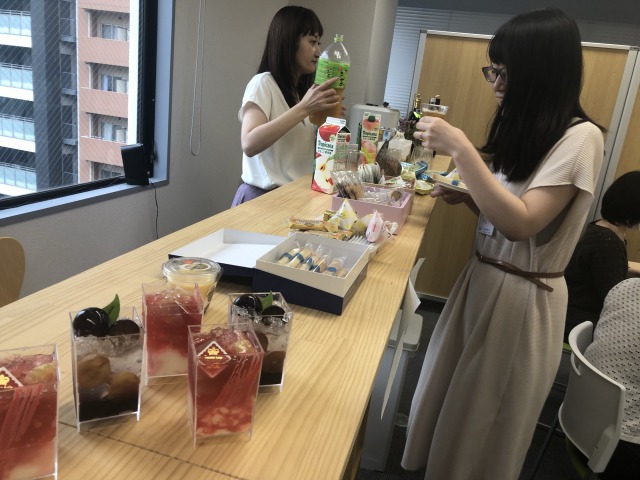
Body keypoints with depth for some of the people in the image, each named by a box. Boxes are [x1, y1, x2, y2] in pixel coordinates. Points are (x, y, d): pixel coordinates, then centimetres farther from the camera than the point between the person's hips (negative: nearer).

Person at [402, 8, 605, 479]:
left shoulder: (580, 136, -16)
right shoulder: (526, 128, 9)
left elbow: (521, 223, -27)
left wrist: (460, 148, -27)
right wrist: (467, 197, -3)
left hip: (523, 297, -7)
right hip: (481, 280, 8)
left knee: (483, 431, 12)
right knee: (451, 407, 21)